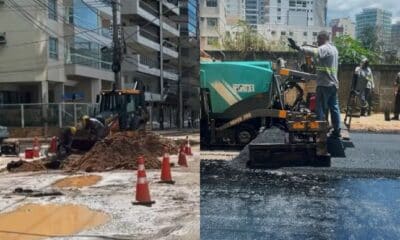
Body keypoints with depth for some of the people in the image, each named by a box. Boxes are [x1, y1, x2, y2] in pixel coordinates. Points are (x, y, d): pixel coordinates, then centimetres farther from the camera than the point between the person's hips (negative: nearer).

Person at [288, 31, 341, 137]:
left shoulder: (325, 48, -13)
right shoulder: (333, 48, 19)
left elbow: (314, 52, -33)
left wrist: (298, 48, -45)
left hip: (324, 84, -9)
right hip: (333, 83, 9)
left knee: (321, 109, -5)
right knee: (334, 108, 11)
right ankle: (337, 131, 15)